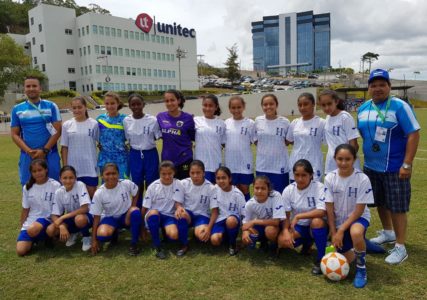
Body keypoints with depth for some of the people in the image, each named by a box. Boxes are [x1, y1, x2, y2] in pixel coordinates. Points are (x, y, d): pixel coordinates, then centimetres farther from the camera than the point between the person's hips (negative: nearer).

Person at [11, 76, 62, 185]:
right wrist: (28, 151, -9)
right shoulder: (17, 109, 8)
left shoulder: (51, 106, 3)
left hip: (49, 155, -1)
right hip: (27, 156, 2)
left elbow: (57, 131, -3)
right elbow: (14, 134, 6)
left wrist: (44, 150, -11)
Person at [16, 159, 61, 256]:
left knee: (33, 230, -37)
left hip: (47, 220, -4)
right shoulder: (27, 187, 6)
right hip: (29, 222, 4)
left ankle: (48, 237, -3)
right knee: (20, 251, -15)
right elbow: (25, 210, 12)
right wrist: (22, 228, 11)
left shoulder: (55, 185, -8)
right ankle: (35, 239, 17)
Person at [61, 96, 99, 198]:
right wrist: (65, 167, 0)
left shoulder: (93, 124, -3)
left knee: (91, 193, 5)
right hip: (73, 167, 2)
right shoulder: (67, 125, 2)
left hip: (90, 167, -2)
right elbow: (64, 148, 4)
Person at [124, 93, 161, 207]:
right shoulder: (126, 121, -4)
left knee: (151, 185, 7)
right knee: (138, 185, 13)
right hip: (135, 155, 2)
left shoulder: (152, 120, -11)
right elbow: (127, 139, 5)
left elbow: (157, 137, -3)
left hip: (150, 154, -2)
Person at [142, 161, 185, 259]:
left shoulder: (178, 184, -8)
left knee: (174, 235, -32)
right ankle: (158, 246, -19)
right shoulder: (153, 186, -7)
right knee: (153, 212, -36)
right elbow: (145, 208, -3)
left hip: (169, 216, -1)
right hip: (154, 216, 1)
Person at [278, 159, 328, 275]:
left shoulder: (319, 187, -18)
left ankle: (321, 258, -16)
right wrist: (286, 231, -23)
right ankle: (307, 242, 10)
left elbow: (322, 212, -29)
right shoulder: (288, 190, -7)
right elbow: (286, 215, -5)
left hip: (317, 226, -3)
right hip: (298, 226, 3)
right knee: (282, 241, -24)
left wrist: (298, 216, -31)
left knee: (317, 221, -37)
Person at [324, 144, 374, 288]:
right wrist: (334, 233, -9)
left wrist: (341, 230, -21)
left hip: (358, 217, -3)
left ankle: (361, 268, -10)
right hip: (338, 220, 3)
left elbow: (359, 210, -18)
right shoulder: (330, 178, -11)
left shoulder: (362, 179, -20)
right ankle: (360, 248, 32)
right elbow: (329, 208, -7)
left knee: (355, 233, -39)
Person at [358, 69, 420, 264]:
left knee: (397, 207, 1)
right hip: (371, 167, 6)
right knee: (380, 203, 19)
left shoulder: (399, 106, -11)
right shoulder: (363, 109, 6)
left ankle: (400, 247, 14)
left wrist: (407, 164, -18)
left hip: (394, 168, -6)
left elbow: (413, 135, -14)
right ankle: (388, 233, 40)